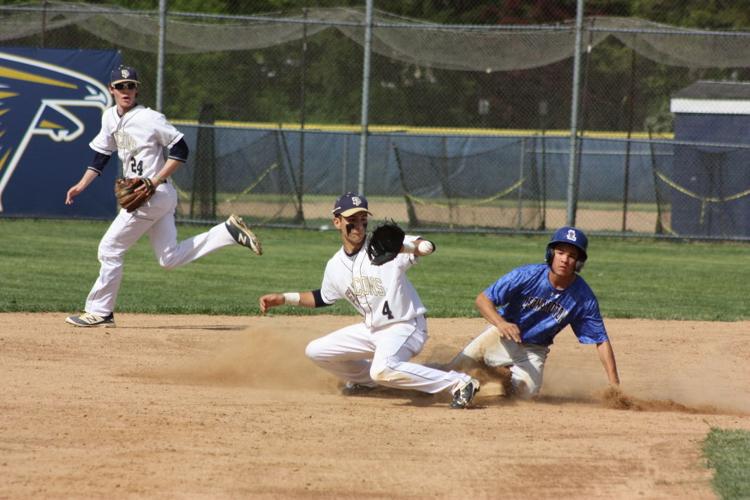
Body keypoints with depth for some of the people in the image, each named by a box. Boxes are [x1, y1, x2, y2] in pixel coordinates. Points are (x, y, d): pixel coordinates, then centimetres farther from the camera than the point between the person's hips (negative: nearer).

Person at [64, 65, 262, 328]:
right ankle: (229, 231, 13)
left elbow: (180, 150, -13)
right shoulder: (110, 118, 9)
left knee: (110, 248, -3)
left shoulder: (149, 119, -15)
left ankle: (100, 311, 8)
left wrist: (155, 181, -18)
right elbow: (101, 154, 20)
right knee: (170, 258, 10)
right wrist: (82, 184, 10)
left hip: (154, 195, -9)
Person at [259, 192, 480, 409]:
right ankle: (364, 378, 30)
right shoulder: (335, 265, 4)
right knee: (315, 351, 9)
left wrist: (403, 248, -51)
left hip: (404, 327, -7)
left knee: (382, 370, -36)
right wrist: (283, 298, 15)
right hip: (372, 330, 7)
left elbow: (427, 247, -30)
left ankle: (458, 383, -29)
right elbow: (323, 298, 23)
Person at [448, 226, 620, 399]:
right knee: (452, 373, -15)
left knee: (527, 391, -19)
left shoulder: (584, 298, -19)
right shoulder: (527, 275, -23)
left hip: (533, 351, 2)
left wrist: (614, 385, -21)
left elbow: (601, 341, -13)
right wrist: (501, 323, -41)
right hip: (501, 337, -2)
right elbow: (483, 299, -20)